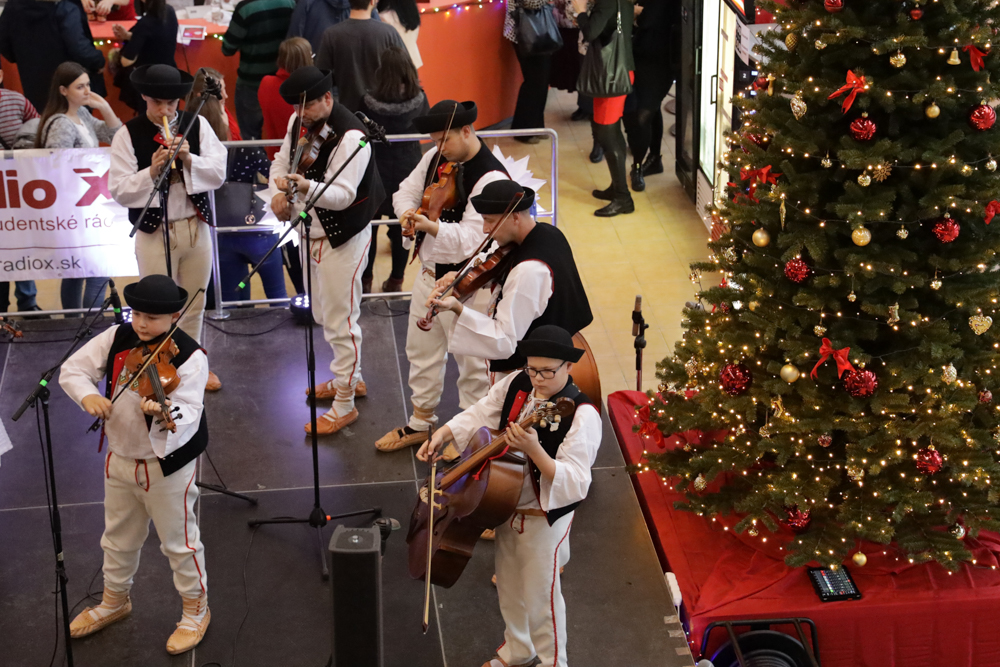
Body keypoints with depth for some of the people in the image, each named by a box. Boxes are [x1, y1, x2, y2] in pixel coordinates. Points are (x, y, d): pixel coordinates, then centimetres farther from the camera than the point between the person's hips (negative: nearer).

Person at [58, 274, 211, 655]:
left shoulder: (190, 357, -22)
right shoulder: (116, 339, -6)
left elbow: (187, 414, -31)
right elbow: (72, 369, -3)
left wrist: (163, 412, -54)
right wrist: (87, 395, -25)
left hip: (168, 462, -6)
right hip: (121, 457, 6)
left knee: (178, 539, 8)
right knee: (118, 537, 24)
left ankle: (196, 609, 29)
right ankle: (115, 601, 46)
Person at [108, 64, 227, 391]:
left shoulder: (197, 125, 0)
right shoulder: (129, 134, -8)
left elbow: (218, 173, -4)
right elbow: (119, 190, -12)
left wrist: (189, 159, -19)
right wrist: (151, 171, -25)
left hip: (195, 227, 3)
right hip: (154, 231, -3)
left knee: (194, 304, 17)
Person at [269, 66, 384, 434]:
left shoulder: (351, 137, -25)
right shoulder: (299, 123, 1)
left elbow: (342, 194, -31)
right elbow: (282, 161, 13)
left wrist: (306, 187, -49)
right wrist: (279, 191, -8)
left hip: (343, 238, -9)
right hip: (312, 233, 9)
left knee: (341, 321, -2)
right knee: (324, 316, 22)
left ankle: (344, 406, 9)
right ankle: (349, 378, 43)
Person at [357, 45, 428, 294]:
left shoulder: (369, 102, -20)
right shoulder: (419, 99, -15)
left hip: (377, 171, -2)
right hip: (408, 171, 2)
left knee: (369, 225, 15)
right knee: (402, 226, 15)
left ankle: (365, 280, 23)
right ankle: (396, 280, 23)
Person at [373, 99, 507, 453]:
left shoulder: (491, 178, -24)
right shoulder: (436, 158, 1)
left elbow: (471, 238, -30)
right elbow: (407, 190, 12)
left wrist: (432, 226, -45)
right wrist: (408, 211, -12)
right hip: (429, 272, 8)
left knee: (471, 360, 6)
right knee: (421, 351, 22)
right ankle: (421, 422, 41)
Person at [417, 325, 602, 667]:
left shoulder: (582, 414, -29)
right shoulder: (516, 385, -8)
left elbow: (574, 483, -34)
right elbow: (479, 415, 8)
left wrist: (534, 450, -47)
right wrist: (441, 435, -7)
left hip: (545, 517, -7)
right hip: (508, 505, 7)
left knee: (540, 595, 7)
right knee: (508, 586, 25)